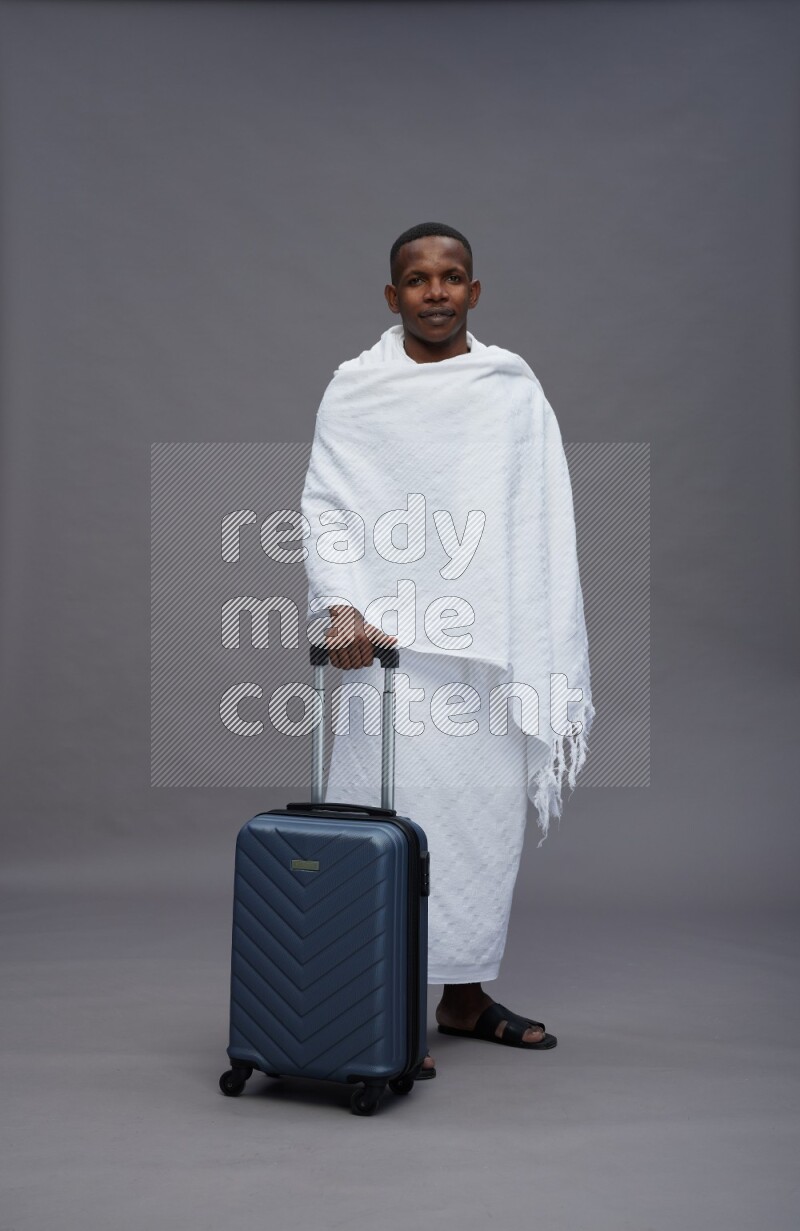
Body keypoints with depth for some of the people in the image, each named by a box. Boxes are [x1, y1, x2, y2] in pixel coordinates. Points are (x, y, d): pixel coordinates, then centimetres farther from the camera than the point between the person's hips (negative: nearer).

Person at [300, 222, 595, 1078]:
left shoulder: (515, 387, 11)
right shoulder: (355, 388, 4)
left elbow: (545, 521, 7)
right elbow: (325, 507, -2)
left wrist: (552, 654, 1)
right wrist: (341, 604, -19)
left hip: (491, 642, 3)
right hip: (390, 640, -3)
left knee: (490, 813, 8)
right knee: (393, 814, -5)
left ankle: (465, 996, 24)